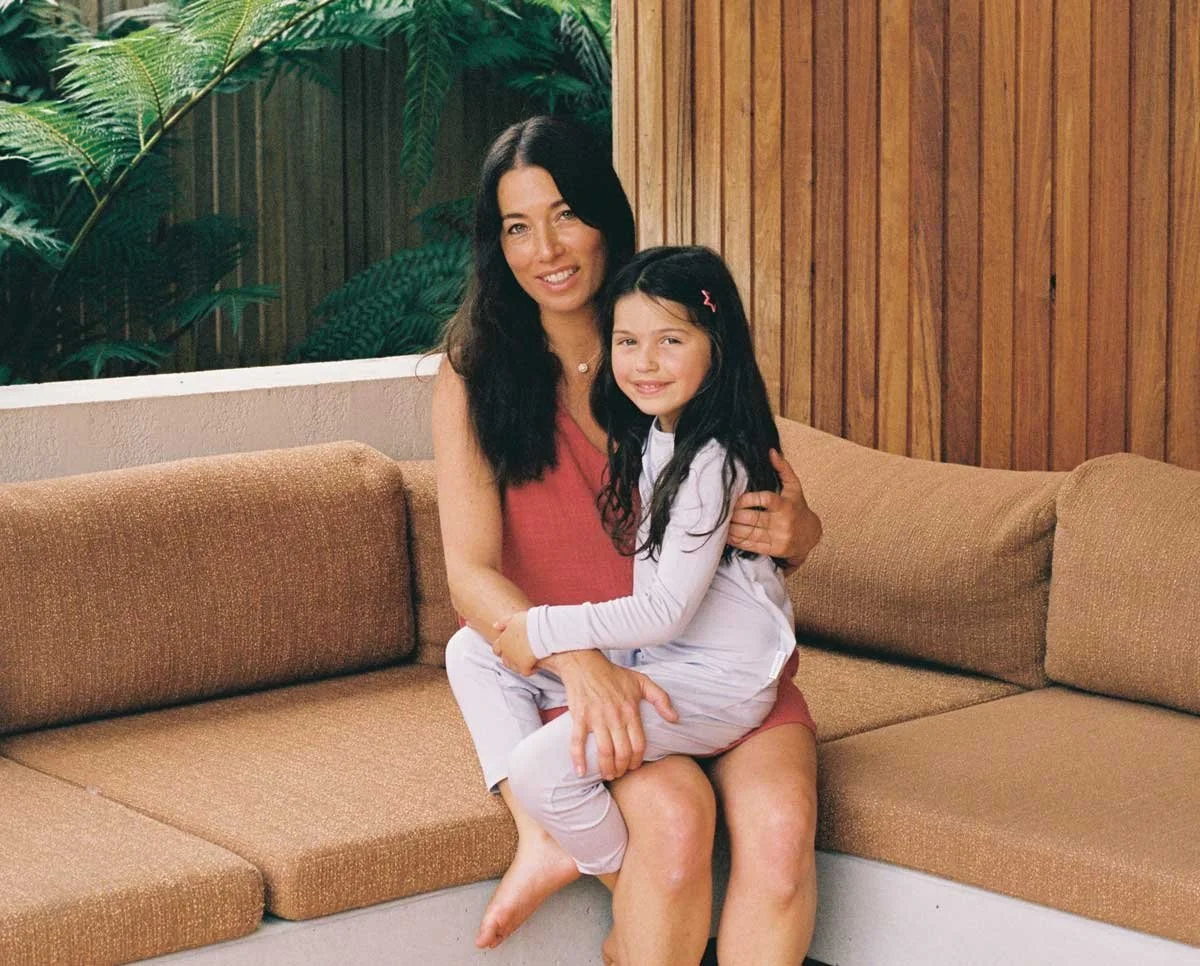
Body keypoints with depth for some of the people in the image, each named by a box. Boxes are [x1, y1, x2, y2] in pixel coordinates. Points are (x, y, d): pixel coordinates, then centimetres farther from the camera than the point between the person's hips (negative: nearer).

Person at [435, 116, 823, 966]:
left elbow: (795, 517, 11)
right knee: (673, 812, -32)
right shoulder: (475, 375, 0)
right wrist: (582, 663, -27)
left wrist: (790, 532, -15)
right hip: (565, 670, -2)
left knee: (780, 823, -27)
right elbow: (471, 575, -8)